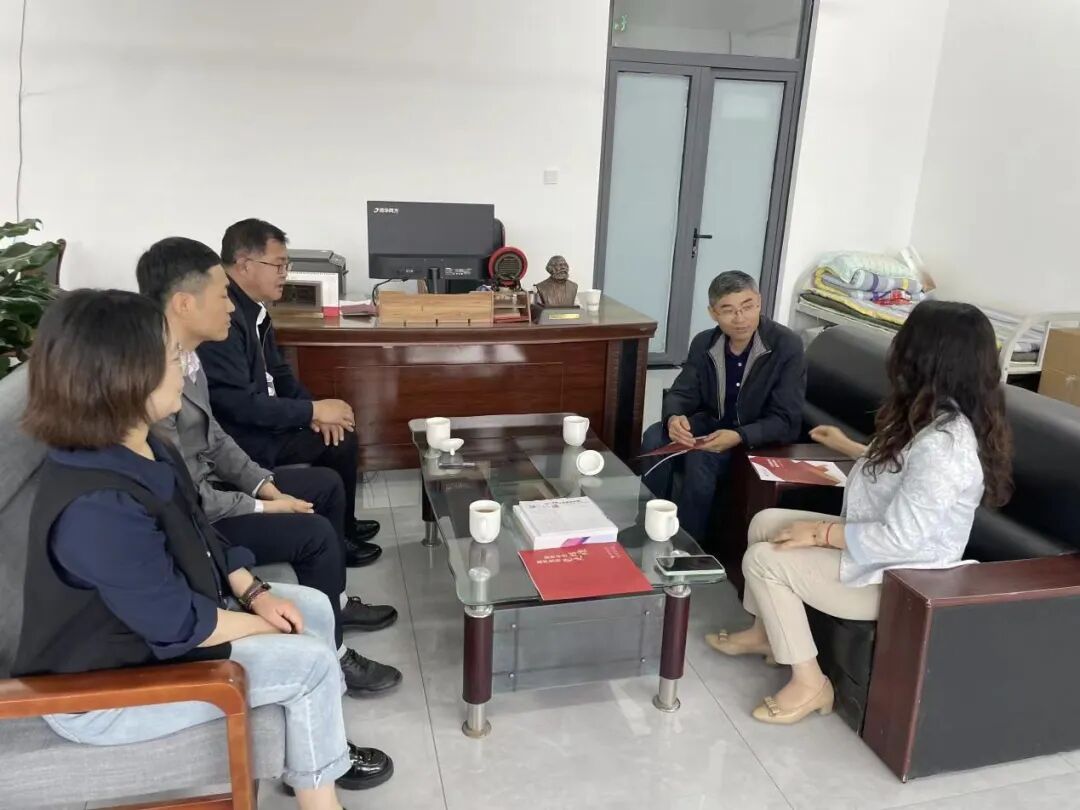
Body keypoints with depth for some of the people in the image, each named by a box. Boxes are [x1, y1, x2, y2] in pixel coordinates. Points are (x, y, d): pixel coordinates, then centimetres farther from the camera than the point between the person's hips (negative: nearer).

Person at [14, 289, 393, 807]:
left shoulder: (143, 450, -4)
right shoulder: (98, 509, -36)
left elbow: (198, 536, 8)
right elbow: (180, 623, -28)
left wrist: (255, 593, -4)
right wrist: (265, 625, -12)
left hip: (147, 619, 10)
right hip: (110, 685, -10)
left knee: (314, 607, 8)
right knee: (310, 662, -13)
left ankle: (317, 747, 27)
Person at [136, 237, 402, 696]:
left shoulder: (185, 356, 0)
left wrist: (262, 483, 1)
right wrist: (262, 507, -16)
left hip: (207, 486, 10)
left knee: (327, 484, 13)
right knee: (315, 534, -19)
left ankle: (334, 602, 29)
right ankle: (328, 655, 3)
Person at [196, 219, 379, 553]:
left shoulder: (253, 309, 5)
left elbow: (277, 372, 13)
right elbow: (239, 404, -28)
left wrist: (312, 410, -4)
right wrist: (312, 411, -20)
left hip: (259, 421, 10)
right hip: (242, 437, -10)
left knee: (342, 434, 10)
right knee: (338, 443, -9)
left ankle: (343, 526, 26)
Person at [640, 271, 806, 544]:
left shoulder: (787, 346, -19)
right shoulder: (704, 343, -3)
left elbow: (785, 421, -20)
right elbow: (681, 393, 0)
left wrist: (739, 437, -38)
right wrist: (674, 418, -27)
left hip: (760, 440, -5)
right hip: (711, 424, 5)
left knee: (701, 458, -31)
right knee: (655, 438, -21)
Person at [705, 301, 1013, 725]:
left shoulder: (944, 444, -32)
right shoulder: (945, 419, -1)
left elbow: (900, 538, -31)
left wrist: (820, 534, -20)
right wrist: (848, 447, 29)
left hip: (895, 576, -10)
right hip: (882, 546, 10)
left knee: (763, 559, -13)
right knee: (766, 523, 8)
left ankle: (809, 683, 1)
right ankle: (766, 632, 26)